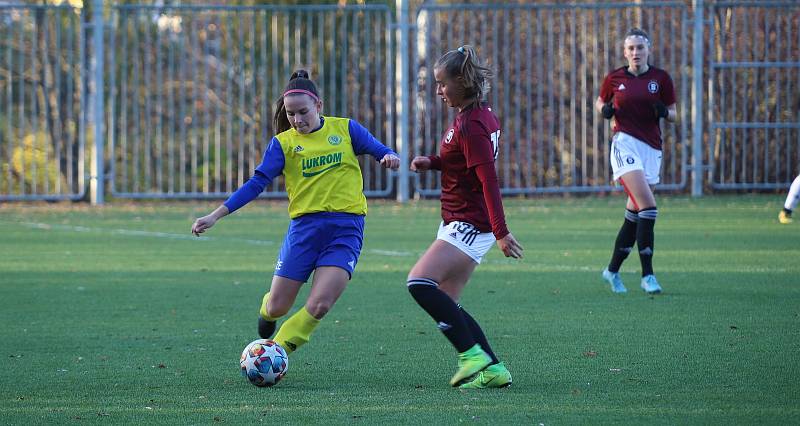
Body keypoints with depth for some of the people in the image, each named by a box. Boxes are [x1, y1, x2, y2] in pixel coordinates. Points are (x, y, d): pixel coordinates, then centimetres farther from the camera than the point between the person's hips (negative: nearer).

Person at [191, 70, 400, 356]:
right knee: (277, 307, 1)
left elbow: (380, 151, 7)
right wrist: (216, 215, -9)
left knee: (319, 306, -16)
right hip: (305, 226, 1)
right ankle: (267, 308, 41)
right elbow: (257, 183, 0)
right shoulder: (283, 143, 5)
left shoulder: (345, 129, 7)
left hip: (347, 228, -1)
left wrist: (389, 156, -19)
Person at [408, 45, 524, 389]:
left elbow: (489, 179, -24)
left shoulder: (471, 124, -18)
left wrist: (501, 232, -29)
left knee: (419, 283, -22)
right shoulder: (480, 116, 12)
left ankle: (472, 355, -18)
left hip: (470, 225, -10)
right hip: (459, 223, 10)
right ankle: (492, 369, 10)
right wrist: (432, 163, 8)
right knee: (445, 306, 10)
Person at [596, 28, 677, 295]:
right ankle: (647, 275, -17)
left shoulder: (661, 78, 5)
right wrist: (605, 110, -3)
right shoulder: (615, 78, 4)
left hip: (651, 148, 3)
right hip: (625, 142, -3)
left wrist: (663, 112, -12)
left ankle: (613, 270, 24)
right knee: (648, 207, -19)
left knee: (634, 213, 7)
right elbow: (600, 103, 19)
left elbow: (673, 115, 10)